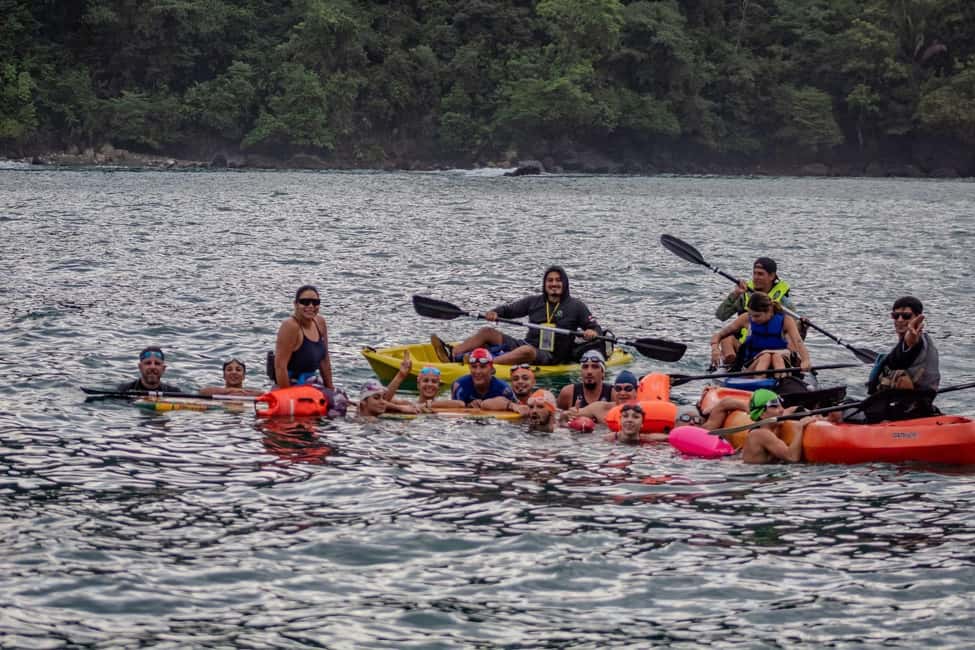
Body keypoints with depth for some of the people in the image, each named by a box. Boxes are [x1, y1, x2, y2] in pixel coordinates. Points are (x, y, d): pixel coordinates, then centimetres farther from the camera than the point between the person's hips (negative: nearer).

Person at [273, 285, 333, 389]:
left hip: (309, 385, 8)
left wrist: (329, 387, 14)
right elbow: (280, 366, -21)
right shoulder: (291, 326, -17)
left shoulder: (320, 322, 5)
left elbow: (324, 360, 14)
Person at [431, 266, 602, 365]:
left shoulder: (575, 306, 5)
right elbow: (509, 309, 19)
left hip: (552, 357, -6)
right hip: (527, 344, 6)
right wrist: (495, 312, -3)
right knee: (487, 332, -6)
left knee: (527, 351, -40)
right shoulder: (534, 302, 16)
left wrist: (592, 332, -19)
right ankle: (452, 354, -28)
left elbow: (596, 328, 5)